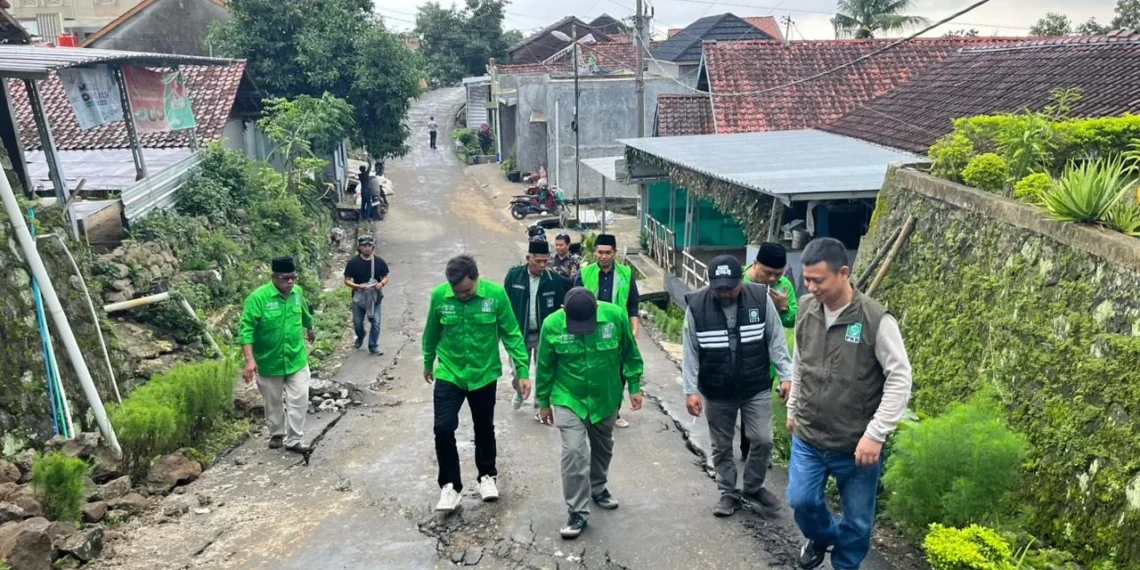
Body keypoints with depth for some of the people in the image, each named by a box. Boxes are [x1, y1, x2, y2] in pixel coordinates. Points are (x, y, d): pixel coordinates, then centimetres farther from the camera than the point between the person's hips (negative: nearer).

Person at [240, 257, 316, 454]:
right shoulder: (258, 297, -21)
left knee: (299, 400, 0)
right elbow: (247, 330, -22)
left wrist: (310, 330, 35)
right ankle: (276, 434, 35)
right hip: (269, 361, -3)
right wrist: (250, 360, -30)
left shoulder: (298, 292, -5)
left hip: (297, 359, 3)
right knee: (273, 402, 14)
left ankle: (293, 440, 12)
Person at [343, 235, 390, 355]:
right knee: (357, 323, 11)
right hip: (359, 297, 0)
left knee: (375, 323, -3)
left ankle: (373, 346, 13)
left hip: (375, 297, 0)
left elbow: (385, 277, 5)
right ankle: (360, 338, 43)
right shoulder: (353, 263, -9)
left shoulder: (379, 261, -4)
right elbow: (347, 280, -5)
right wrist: (358, 286, -23)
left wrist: (382, 284, -18)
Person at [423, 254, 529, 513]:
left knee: (484, 429, 15)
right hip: (448, 374, 0)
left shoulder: (496, 294, -17)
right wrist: (428, 363, 16)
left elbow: (511, 334, -9)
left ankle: (487, 476, 37)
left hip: (484, 374, 0)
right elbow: (431, 333, 4)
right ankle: (449, 485, 11)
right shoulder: (439, 295, -13)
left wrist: (523, 371, -11)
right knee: (444, 429, -7)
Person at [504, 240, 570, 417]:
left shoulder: (554, 280, -10)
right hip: (519, 333, 0)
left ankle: (540, 406, 25)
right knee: (518, 372, 11)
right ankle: (519, 392, 43)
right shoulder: (514, 275, -8)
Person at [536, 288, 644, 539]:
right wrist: (544, 401, 3)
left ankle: (598, 488, 45)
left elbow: (630, 354, -3)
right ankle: (578, 512, 0)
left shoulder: (615, 315, -19)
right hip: (568, 399, -2)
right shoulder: (552, 325, -20)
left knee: (602, 448, 20)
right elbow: (545, 367, -6)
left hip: (606, 398, 2)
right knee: (574, 452, -12)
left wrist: (634, 386, 0)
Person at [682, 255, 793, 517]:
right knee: (722, 447, 12)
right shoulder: (696, 306, -14)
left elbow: (776, 341, -4)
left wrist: (788, 376, -8)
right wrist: (691, 390, -11)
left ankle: (753, 489, 25)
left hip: (757, 389, 0)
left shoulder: (761, 298, -12)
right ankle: (729, 493, 31)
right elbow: (690, 353, -8)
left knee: (763, 440, 1)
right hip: (716, 393, 0)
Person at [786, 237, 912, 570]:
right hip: (807, 436, 4)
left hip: (856, 444, -4)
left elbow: (900, 379, -16)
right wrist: (793, 408, 18)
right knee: (801, 500, 8)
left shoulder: (876, 320, -20)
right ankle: (822, 537, 41)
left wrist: (876, 433, -20)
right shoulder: (806, 310, -3)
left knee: (857, 518, 11)